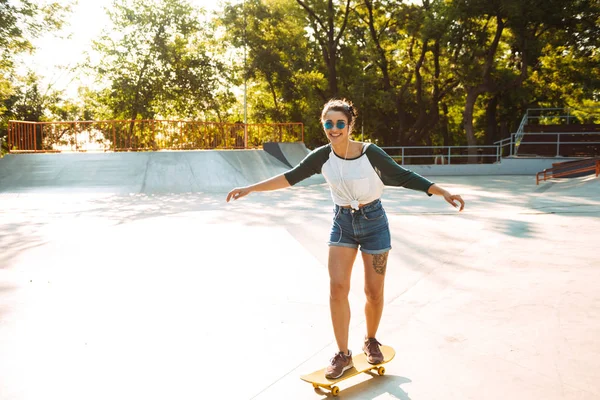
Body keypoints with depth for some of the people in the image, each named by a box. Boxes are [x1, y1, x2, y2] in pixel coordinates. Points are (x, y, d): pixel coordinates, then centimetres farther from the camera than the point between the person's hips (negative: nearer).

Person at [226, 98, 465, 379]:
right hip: (342, 222, 2)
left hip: (373, 221, -2)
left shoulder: (370, 152, -18)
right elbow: (291, 177, -5)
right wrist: (250, 189, -8)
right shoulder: (322, 156, -10)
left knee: (374, 291, 4)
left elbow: (404, 177, -14)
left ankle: (371, 341, 32)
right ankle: (343, 355, 8)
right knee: (337, 287, -6)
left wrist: (443, 193, -22)